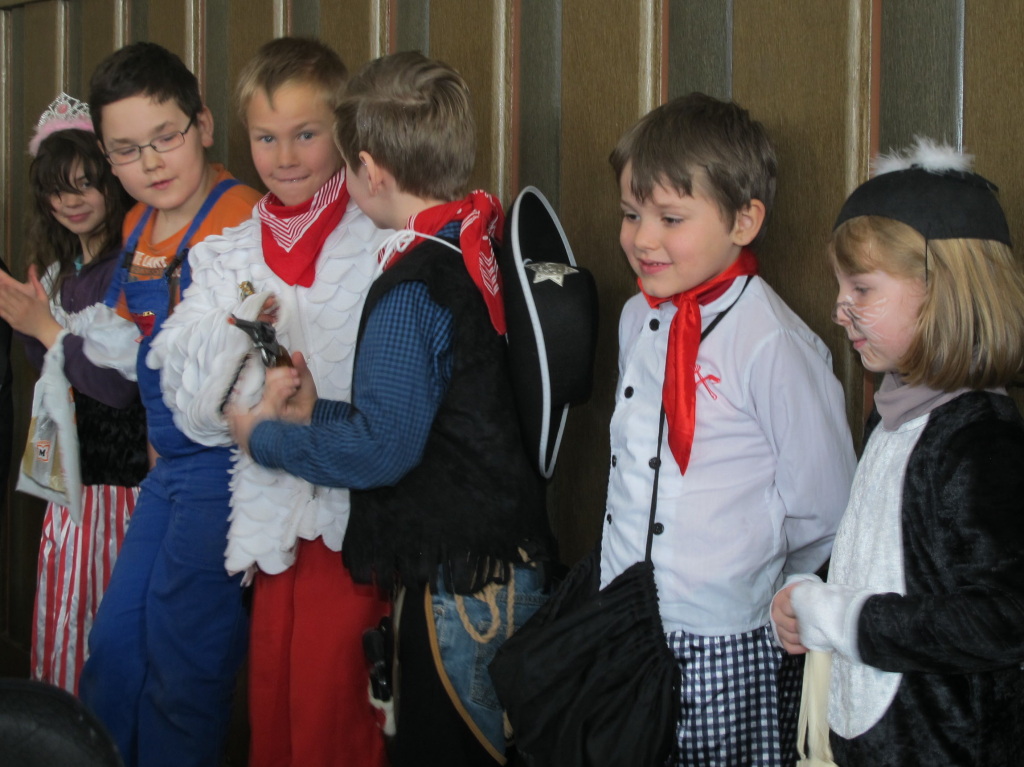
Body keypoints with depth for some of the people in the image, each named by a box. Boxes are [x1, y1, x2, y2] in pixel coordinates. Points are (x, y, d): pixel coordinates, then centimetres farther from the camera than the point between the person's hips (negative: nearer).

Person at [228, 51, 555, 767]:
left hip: (456, 582, -9)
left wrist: (263, 435, -5)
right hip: (513, 559, 9)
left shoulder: (410, 292, -18)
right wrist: (315, 414, 11)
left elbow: (381, 448, -19)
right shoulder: (482, 252, 7)